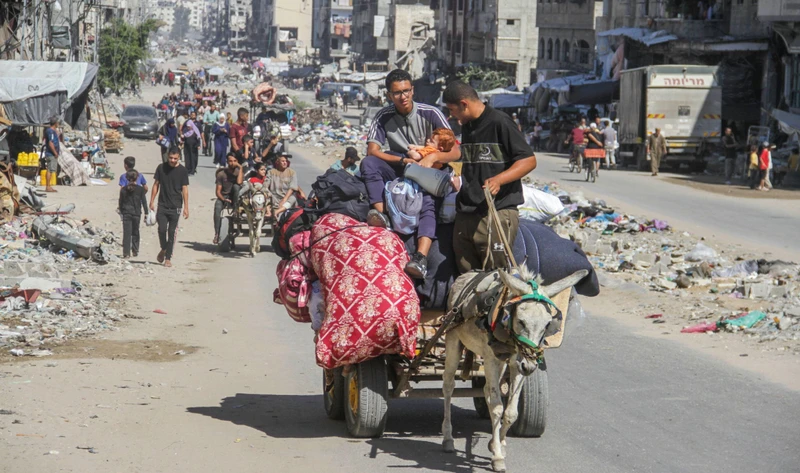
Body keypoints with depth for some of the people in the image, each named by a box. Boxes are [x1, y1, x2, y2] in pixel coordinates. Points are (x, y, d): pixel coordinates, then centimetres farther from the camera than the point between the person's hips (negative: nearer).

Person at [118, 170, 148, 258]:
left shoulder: (123, 189, -1)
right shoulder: (140, 189, -5)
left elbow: (121, 202, 6)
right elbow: (144, 202, -3)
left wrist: (121, 212, 17)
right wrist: (146, 213, 3)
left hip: (126, 214, 0)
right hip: (136, 213, 0)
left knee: (126, 234, 0)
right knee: (135, 233, 14)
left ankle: (126, 253, -6)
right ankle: (135, 251, 19)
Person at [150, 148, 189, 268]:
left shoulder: (182, 171, -1)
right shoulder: (161, 168, 3)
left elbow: (184, 189, 0)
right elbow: (156, 184, 9)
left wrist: (186, 207, -4)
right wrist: (152, 201, 4)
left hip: (175, 207, -1)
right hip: (162, 205, 1)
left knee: (172, 232, 0)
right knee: (162, 229, -10)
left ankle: (168, 258, 8)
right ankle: (163, 249, 18)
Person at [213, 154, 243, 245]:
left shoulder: (239, 171, 0)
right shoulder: (221, 173, -1)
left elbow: (239, 182, -23)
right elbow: (218, 191, -3)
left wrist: (240, 168, -17)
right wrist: (224, 199, -21)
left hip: (235, 197, 0)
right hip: (223, 196, 0)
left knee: (236, 186, -32)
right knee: (217, 208, -33)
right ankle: (217, 234, -31)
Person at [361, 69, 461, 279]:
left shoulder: (430, 114, -8)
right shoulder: (384, 117, -3)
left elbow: (455, 152, -9)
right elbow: (372, 151, -11)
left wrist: (433, 157, -29)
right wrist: (404, 161, -22)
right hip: (399, 173, 3)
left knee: (428, 203, -33)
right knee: (368, 163, -25)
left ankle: (420, 258, -52)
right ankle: (379, 212, -41)